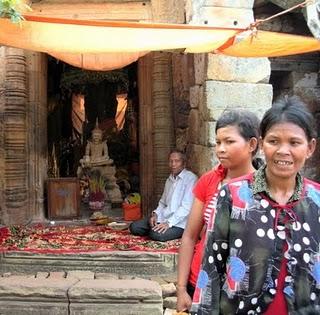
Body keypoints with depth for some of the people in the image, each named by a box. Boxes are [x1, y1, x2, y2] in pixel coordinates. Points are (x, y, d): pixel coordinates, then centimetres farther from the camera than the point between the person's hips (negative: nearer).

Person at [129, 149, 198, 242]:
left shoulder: (190, 178, -11)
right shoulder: (169, 179, 16)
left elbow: (186, 207, -18)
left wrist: (169, 223, -23)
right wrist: (155, 214, 2)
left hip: (179, 222, -7)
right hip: (162, 217, 7)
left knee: (157, 235, -32)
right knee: (134, 227, -8)